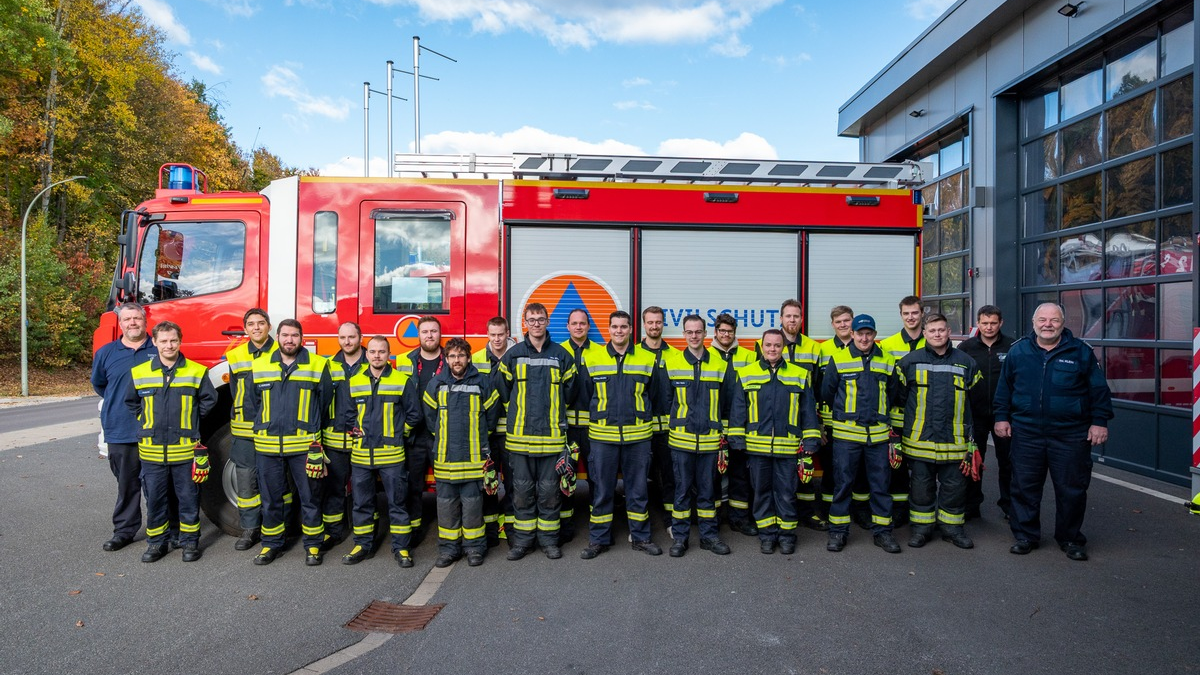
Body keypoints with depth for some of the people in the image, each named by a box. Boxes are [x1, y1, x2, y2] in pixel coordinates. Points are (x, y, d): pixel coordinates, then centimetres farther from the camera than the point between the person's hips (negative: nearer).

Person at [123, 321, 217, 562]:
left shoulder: (197, 372, -3)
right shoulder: (139, 373, 3)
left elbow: (208, 400, 7)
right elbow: (131, 403, 17)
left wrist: (189, 421, 6)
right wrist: (146, 422, 9)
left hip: (185, 449, -2)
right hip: (152, 450, 2)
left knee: (188, 499, 6)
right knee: (154, 499, 11)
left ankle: (190, 541, 19)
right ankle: (156, 542, 25)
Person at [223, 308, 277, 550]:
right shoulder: (235, 356, 10)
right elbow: (235, 392, 18)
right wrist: (236, 421, 10)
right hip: (244, 431, 3)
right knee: (245, 481, 6)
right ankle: (250, 529, 19)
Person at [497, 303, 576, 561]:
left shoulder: (561, 355, 5)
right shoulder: (513, 354, 4)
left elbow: (568, 392, 12)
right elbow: (505, 390, 12)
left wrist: (552, 411, 11)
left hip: (552, 433, 0)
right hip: (520, 433, 0)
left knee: (549, 488, 6)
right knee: (522, 488, 7)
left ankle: (548, 538, 19)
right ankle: (523, 539, 19)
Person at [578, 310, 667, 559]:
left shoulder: (648, 359, 3)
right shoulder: (591, 359, 2)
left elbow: (656, 398, 11)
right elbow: (584, 396, 10)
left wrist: (647, 423, 11)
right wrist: (592, 422, 9)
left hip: (638, 436, 1)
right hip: (602, 436, 0)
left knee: (638, 489, 10)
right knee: (601, 490, 7)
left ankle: (640, 537, 23)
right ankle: (598, 539, 20)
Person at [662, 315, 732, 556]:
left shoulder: (720, 364, 4)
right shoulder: (671, 362, 0)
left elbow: (726, 400, 11)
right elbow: (665, 399, 7)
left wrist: (722, 431, 10)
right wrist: (670, 426, 5)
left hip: (710, 439, 1)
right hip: (681, 439, -1)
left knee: (707, 489, 10)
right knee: (682, 489, 6)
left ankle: (709, 535, 23)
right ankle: (679, 536, 17)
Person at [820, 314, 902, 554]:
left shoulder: (887, 362, 8)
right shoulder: (838, 359, 0)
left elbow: (892, 395, 20)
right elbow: (826, 393, 7)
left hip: (878, 433, 3)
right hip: (846, 433, -2)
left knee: (881, 484, 8)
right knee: (843, 483, 3)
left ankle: (882, 531, 21)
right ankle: (838, 531, 13)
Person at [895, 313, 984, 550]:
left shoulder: (965, 362, 6)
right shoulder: (910, 361, 0)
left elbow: (976, 400, 17)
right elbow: (898, 396, 6)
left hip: (955, 439, 1)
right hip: (919, 439, -1)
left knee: (954, 486, 9)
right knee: (921, 486, 8)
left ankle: (952, 527, 25)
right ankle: (921, 527, 20)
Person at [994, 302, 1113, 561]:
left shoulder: (1081, 351, 1)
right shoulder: (1018, 351, 5)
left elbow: (1099, 390, 5)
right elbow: (1004, 387, 12)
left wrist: (1099, 421, 0)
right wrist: (1001, 417, 8)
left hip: (1070, 434, -1)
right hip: (1026, 433, 1)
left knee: (1072, 489, 7)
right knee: (1024, 487, 7)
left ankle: (1070, 539, 25)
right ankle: (1025, 535, 20)